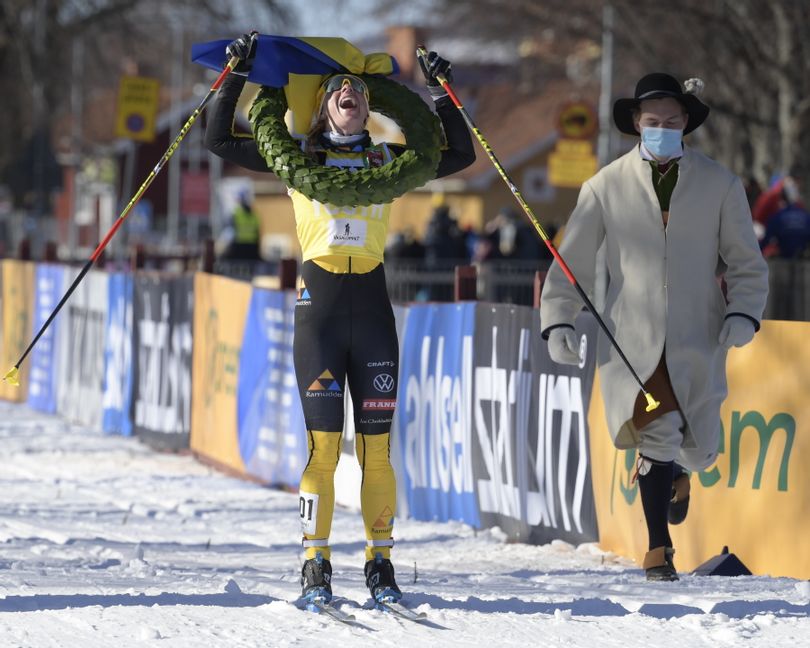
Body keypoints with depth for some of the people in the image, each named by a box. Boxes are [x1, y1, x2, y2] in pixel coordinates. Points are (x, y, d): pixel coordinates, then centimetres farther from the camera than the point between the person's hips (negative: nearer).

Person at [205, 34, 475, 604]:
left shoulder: (388, 159, 14)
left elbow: (461, 155, 19)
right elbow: (220, 142, 10)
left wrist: (441, 92, 14)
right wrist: (235, 77, 6)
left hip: (373, 308, 2)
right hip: (319, 306, -2)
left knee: (377, 445, 1)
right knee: (322, 443, -7)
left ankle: (381, 563, 7)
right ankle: (316, 565, -1)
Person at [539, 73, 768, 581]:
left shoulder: (719, 184, 3)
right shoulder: (607, 186, 2)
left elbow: (747, 263, 7)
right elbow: (573, 262, 6)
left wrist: (742, 314, -10)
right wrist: (558, 320, -5)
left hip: (697, 342, 1)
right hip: (633, 342, -1)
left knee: (699, 452, 7)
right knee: (658, 437, -16)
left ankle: (678, 470, 47)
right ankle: (659, 549, 1)